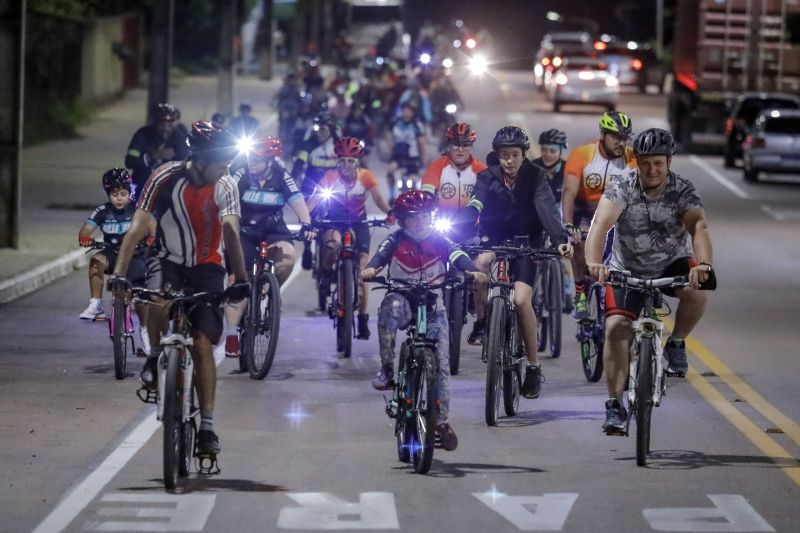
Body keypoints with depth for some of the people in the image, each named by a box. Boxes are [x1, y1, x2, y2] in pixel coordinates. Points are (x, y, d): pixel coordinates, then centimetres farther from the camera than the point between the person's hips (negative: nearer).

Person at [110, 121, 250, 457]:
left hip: (207, 268, 1)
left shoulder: (226, 186, -15)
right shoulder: (166, 178, -18)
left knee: (203, 344, -9)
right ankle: (156, 358, -4)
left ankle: (207, 426, -4)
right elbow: (138, 226, -21)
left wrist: (241, 279, -38)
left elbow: (231, 231, -26)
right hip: (170, 261, 0)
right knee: (157, 302, -34)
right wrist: (119, 274, -30)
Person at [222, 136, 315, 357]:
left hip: (273, 229, 1)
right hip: (244, 231, -1)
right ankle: (231, 334, -10)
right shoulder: (242, 175, -12)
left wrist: (306, 224, -35)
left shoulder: (282, 177, -9)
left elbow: (297, 201, -18)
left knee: (287, 255, -30)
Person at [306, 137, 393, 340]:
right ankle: (326, 273, -5)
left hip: (358, 223, 1)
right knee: (332, 245, -37)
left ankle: (363, 319, 7)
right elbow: (315, 198, -26)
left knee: (361, 271, -5)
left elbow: (377, 197, -25)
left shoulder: (365, 176, -15)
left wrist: (389, 212, -45)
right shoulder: (331, 176, -17)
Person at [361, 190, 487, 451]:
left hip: (432, 306, 1)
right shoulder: (396, 240, -2)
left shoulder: (439, 241, 0)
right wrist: (371, 269, -44)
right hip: (404, 300, -1)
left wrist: (472, 271, -38)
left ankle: (442, 420, 3)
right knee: (391, 306, -39)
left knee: (441, 362, -6)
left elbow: (458, 256, -16)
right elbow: (381, 254, -20)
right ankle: (387, 369, -31)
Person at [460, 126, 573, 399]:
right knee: (481, 262, -35)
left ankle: (534, 366, -4)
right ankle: (481, 322, -11)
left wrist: (561, 239, -42)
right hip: (495, 238, 1)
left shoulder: (535, 177, -11)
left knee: (521, 299, -20)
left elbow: (547, 209, -24)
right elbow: (473, 207, -22)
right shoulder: (488, 177, -8)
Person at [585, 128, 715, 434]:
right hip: (627, 270, 0)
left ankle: (676, 344, -3)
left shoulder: (683, 191, -17)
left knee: (696, 291, -32)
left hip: (672, 265, 0)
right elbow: (601, 223, -34)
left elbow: (698, 227, -34)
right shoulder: (622, 189, -18)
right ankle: (615, 406, -9)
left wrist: (703, 264, -55)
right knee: (616, 328, -18)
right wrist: (594, 263, -54)